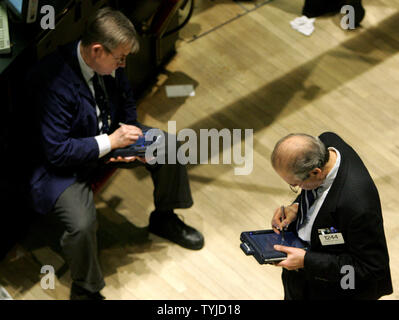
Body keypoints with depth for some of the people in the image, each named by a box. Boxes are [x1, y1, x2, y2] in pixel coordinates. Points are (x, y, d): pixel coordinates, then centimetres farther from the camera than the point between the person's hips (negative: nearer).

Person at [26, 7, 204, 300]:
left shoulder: (110, 64, -11)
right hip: (64, 163, -7)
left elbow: (127, 106, 9)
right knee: (82, 224, -30)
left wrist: (129, 134, -12)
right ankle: (85, 290, 1)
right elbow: (57, 151, -29)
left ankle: (164, 220, 28)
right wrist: (110, 142, -29)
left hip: (110, 137, 8)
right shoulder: (54, 81, -33)